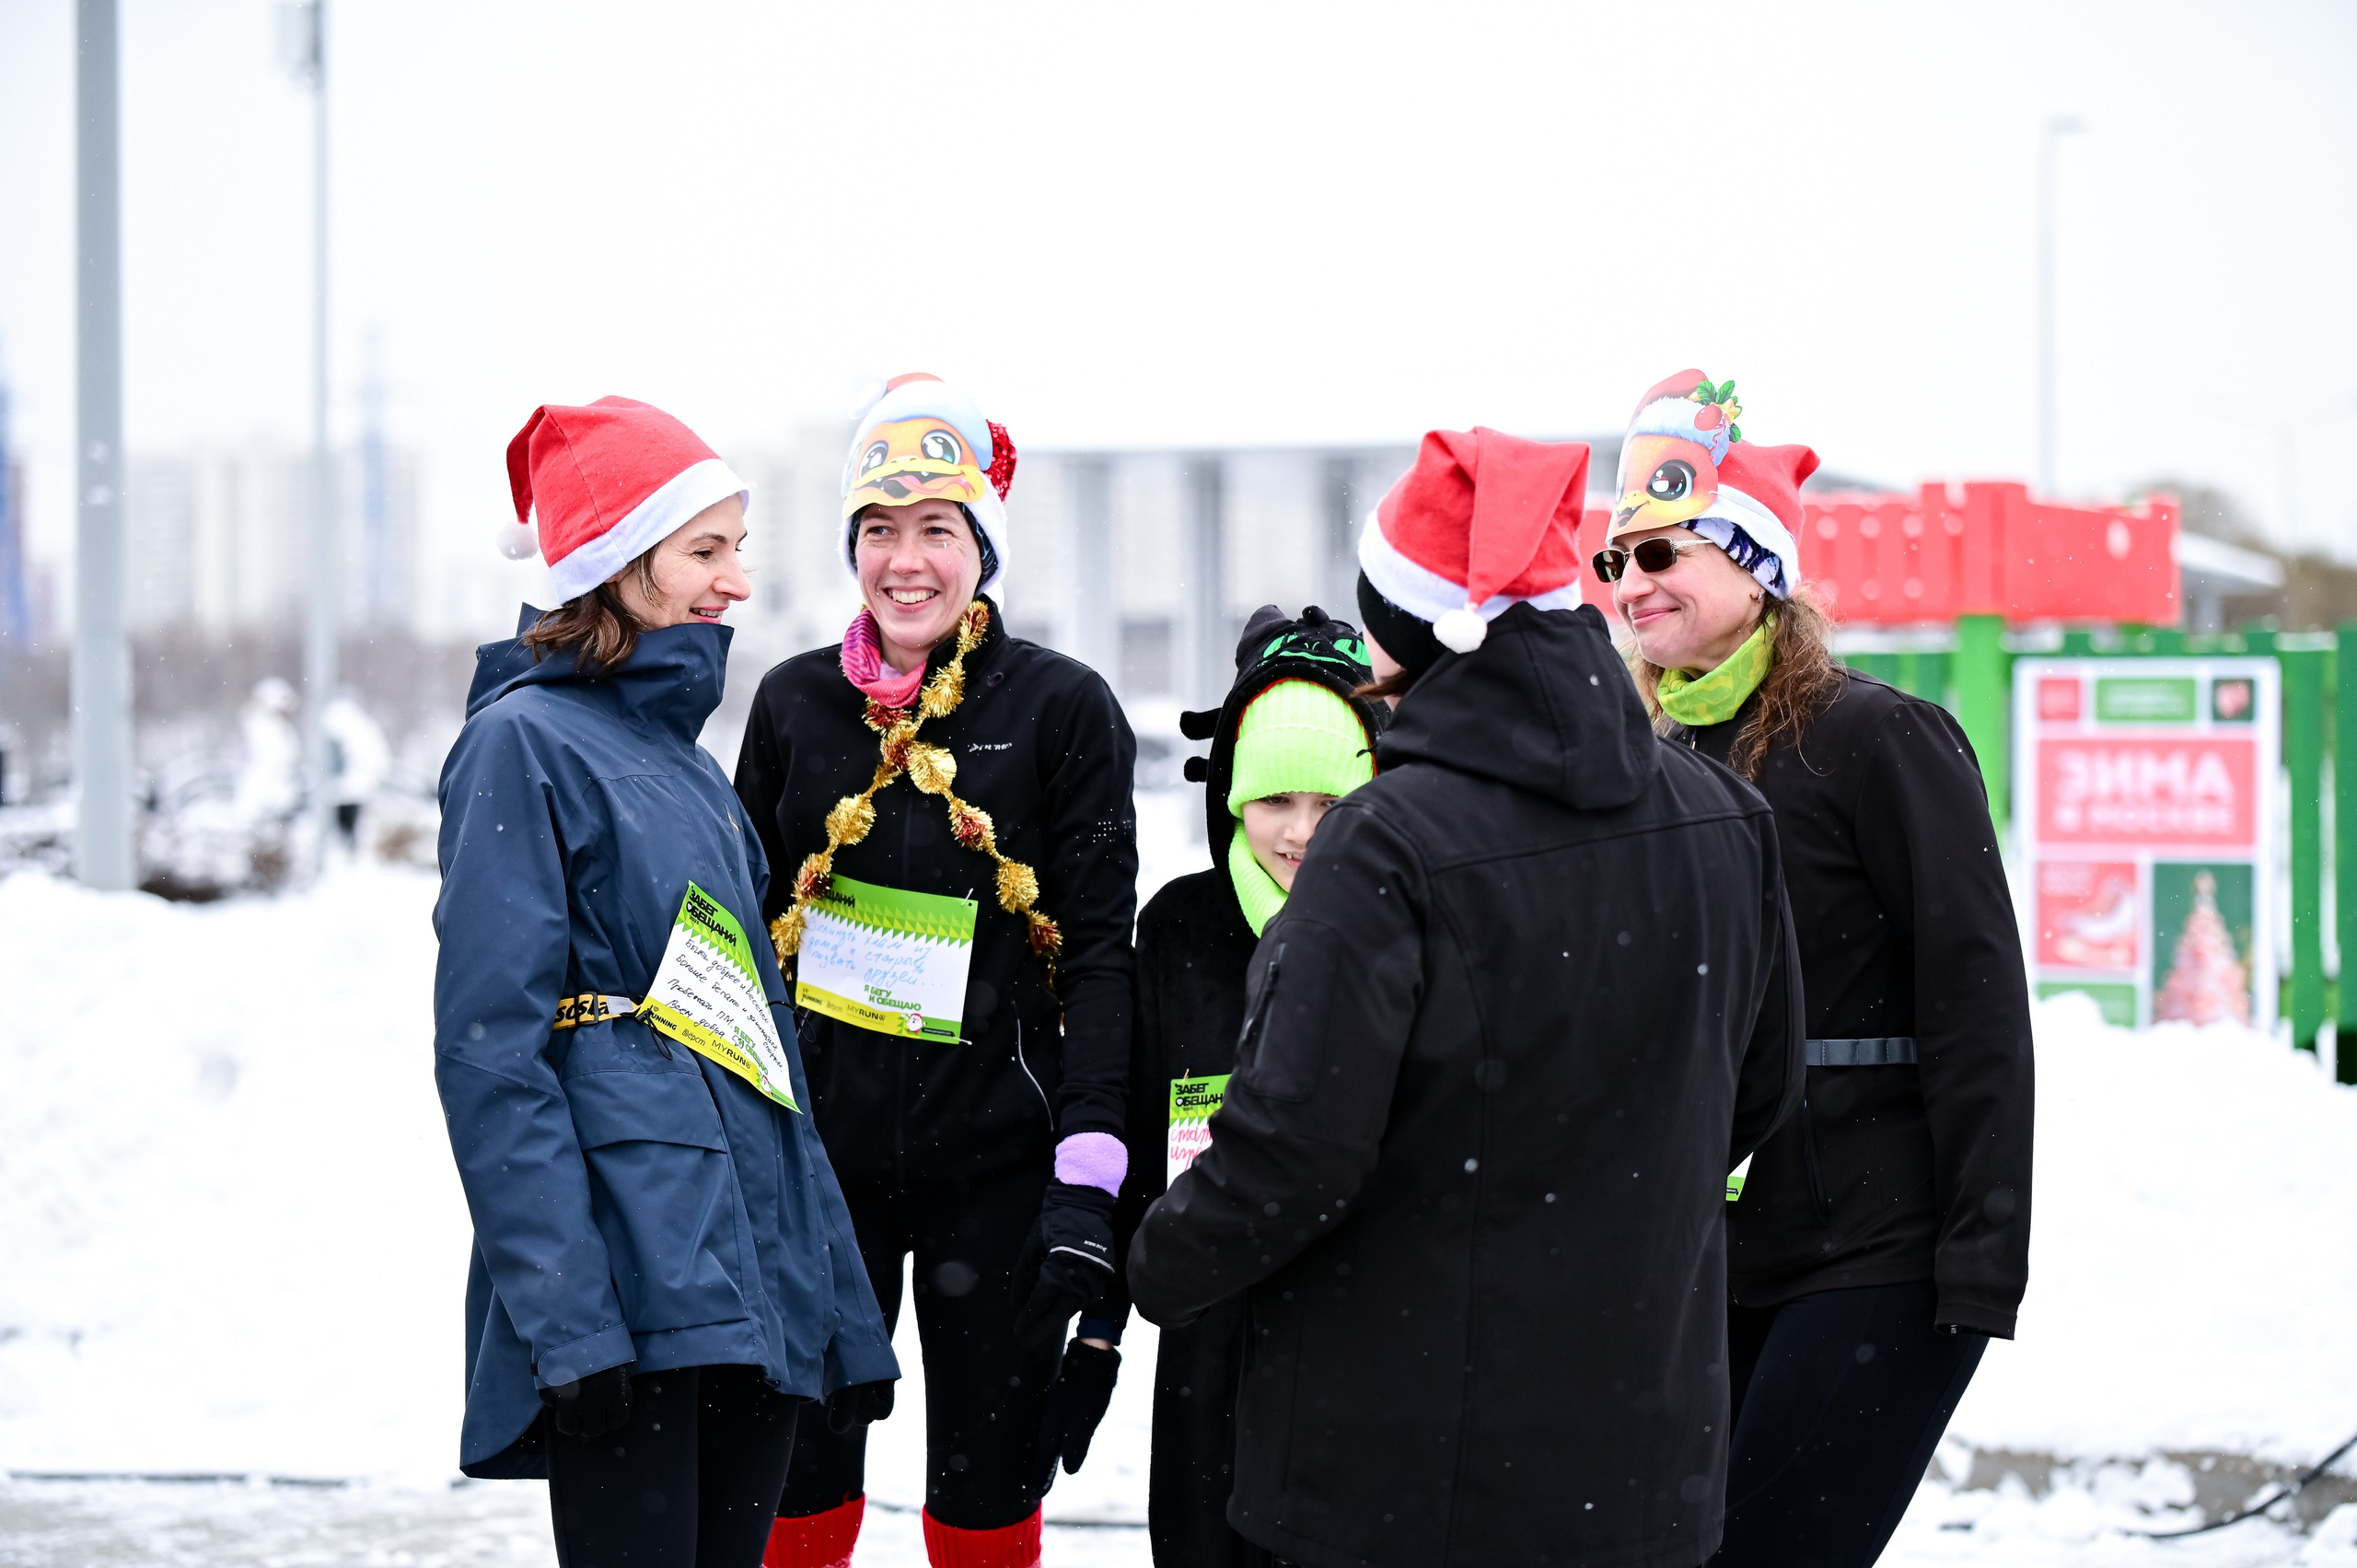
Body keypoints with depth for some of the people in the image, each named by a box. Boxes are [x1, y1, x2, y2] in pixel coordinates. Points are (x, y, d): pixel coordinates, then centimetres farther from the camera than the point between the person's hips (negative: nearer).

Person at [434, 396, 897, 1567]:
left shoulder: (686, 762, 19)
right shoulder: (522, 743, -5)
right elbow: (492, 1054, -13)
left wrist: (840, 1314, 18)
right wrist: (566, 1320, -20)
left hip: (754, 1292, 8)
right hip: (628, 1297, -8)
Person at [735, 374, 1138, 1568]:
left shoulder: (1062, 708, -2)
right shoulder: (794, 704, 6)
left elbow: (1099, 955, -5)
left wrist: (1089, 1178, -12)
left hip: (995, 1165, -2)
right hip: (818, 1154, 2)